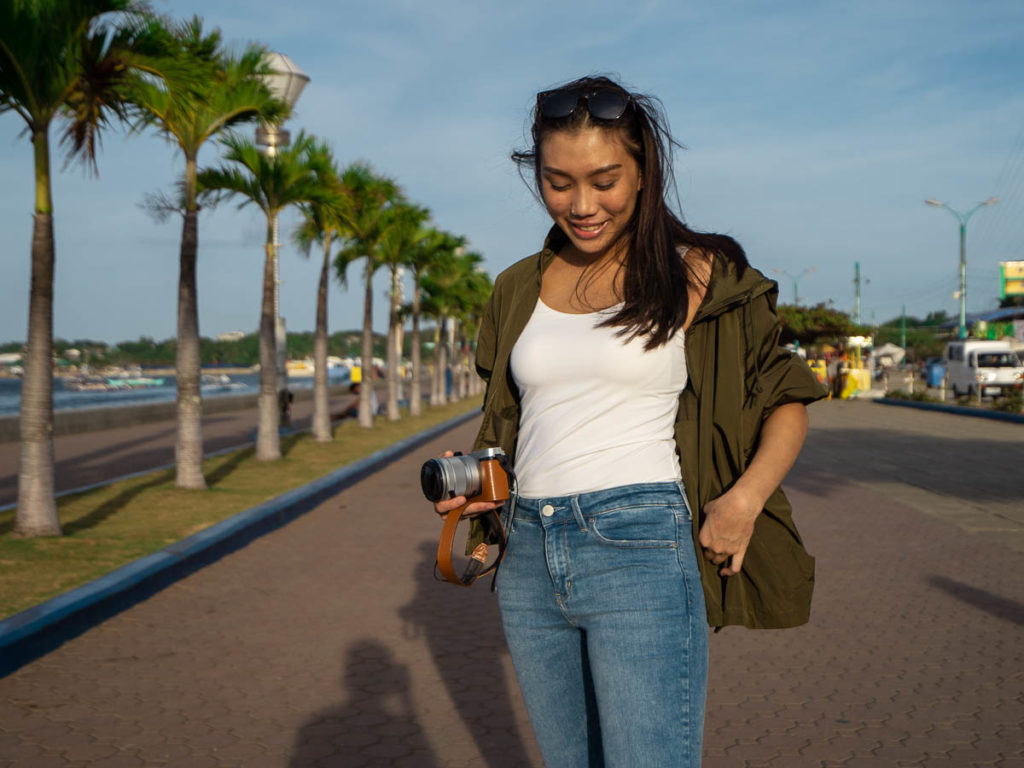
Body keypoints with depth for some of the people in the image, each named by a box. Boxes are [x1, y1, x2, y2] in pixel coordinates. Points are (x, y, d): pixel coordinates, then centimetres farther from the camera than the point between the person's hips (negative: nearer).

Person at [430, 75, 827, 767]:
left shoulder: (695, 275, 0)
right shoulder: (519, 289, 13)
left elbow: (787, 398, 6)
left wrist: (743, 499, -10)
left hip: (640, 552, -5)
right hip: (530, 559, 5)